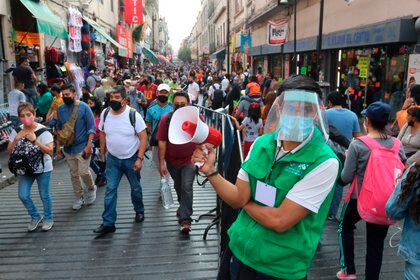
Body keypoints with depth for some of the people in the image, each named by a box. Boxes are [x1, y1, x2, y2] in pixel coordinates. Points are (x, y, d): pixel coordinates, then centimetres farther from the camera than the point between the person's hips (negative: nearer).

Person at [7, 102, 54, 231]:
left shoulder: (43, 131, -15)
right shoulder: (17, 131, -3)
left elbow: (50, 151, -20)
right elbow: (10, 151, 1)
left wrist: (35, 140, -28)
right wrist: (16, 140, -16)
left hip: (43, 168, -4)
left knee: (44, 195, 6)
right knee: (23, 195, 0)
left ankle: (48, 218, 28)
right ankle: (35, 217, 25)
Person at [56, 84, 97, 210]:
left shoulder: (83, 107, -9)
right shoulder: (60, 109, 5)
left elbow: (91, 127, -9)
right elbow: (59, 128, 16)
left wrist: (89, 145, -16)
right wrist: (58, 146, 12)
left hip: (82, 146, -5)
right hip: (68, 147, 5)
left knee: (83, 172, -8)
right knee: (73, 174, 11)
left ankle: (91, 188, 22)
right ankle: (79, 197, 26)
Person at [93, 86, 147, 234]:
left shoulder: (133, 115, -17)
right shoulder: (105, 113, -5)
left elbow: (143, 137, -16)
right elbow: (102, 133, 10)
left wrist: (139, 158, -20)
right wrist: (103, 151, 12)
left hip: (132, 158, -2)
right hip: (113, 158, 3)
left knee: (135, 187, 14)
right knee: (110, 189, -1)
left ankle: (139, 211, 40)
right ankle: (108, 223, 7)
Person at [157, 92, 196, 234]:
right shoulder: (166, 119, -11)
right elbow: (162, 142, -8)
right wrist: (161, 163, -8)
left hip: (190, 160, -2)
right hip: (172, 161, 2)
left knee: (186, 187, -12)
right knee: (178, 186, 21)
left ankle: (185, 219, -1)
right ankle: (183, 206, 48)